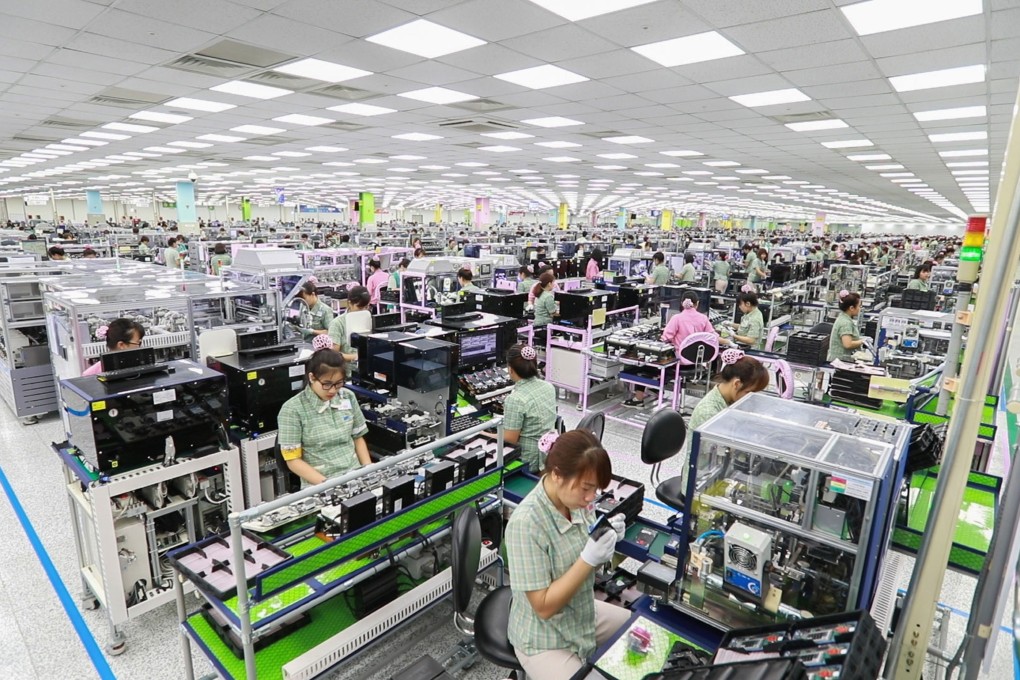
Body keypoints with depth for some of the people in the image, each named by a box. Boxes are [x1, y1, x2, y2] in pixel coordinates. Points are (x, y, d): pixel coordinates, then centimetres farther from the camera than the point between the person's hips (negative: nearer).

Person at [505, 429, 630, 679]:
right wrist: (589, 559, -35)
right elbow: (544, 606, -26)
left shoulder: (575, 499, -13)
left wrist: (607, 536, -17)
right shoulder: (526, 524, -32)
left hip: (584, 616, 7)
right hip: (545, 641, -7)